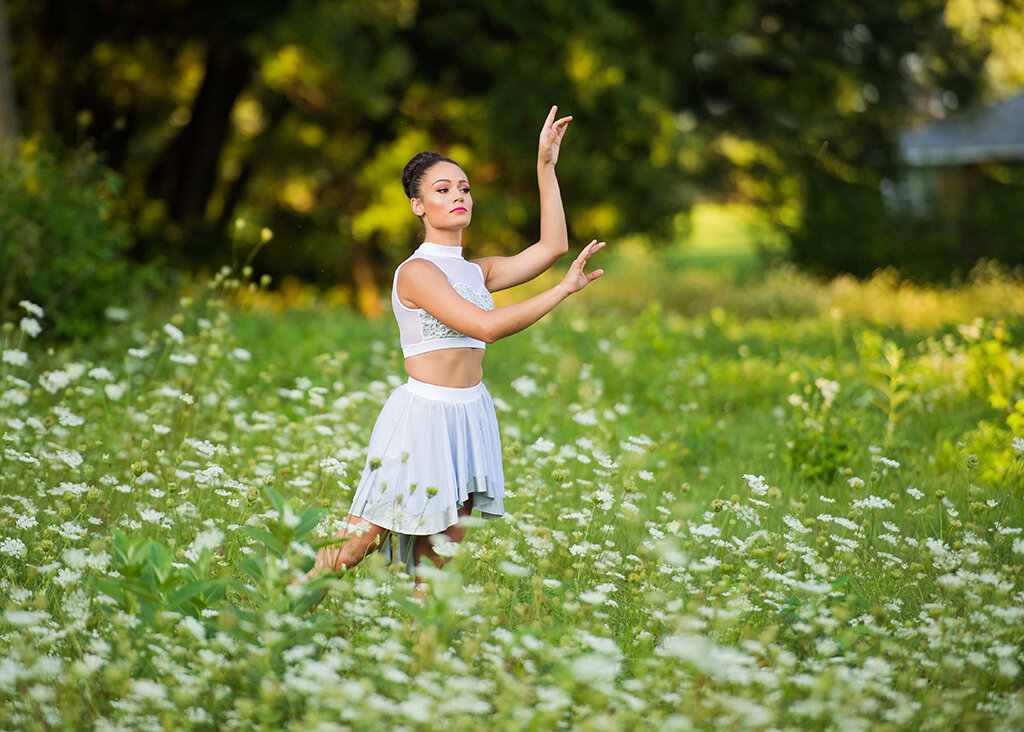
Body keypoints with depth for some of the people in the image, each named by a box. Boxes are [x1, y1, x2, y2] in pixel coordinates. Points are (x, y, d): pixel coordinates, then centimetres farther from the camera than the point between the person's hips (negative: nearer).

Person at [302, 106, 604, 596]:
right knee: (360, 539, -5)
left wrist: (545, 167, 6)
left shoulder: (476, 272, 12)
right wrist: (564, 290, -17)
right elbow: (486, 326, -20)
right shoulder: (417, 272, -10)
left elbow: (551, 247, 7)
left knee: (441, 550, 8)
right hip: (422, 412, -7)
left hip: (469, 415, 7)